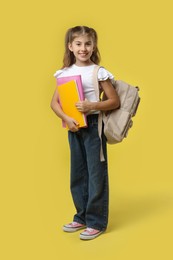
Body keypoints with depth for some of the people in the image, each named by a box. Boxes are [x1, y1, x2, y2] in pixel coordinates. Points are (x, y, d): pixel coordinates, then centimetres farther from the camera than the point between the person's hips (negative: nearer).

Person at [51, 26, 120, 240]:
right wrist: (66, 118, -14)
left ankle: (96, 222, 12)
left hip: (94, 125, -5)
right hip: (74, 127, 5)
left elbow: (114, 101, -7)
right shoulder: (65, 73, 4)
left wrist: (92, 106, -20)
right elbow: (54, 102, 3)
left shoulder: (99, 72, -7)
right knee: (77, 173, 13)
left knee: (96, 173, 0)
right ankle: (82, 217, 28)